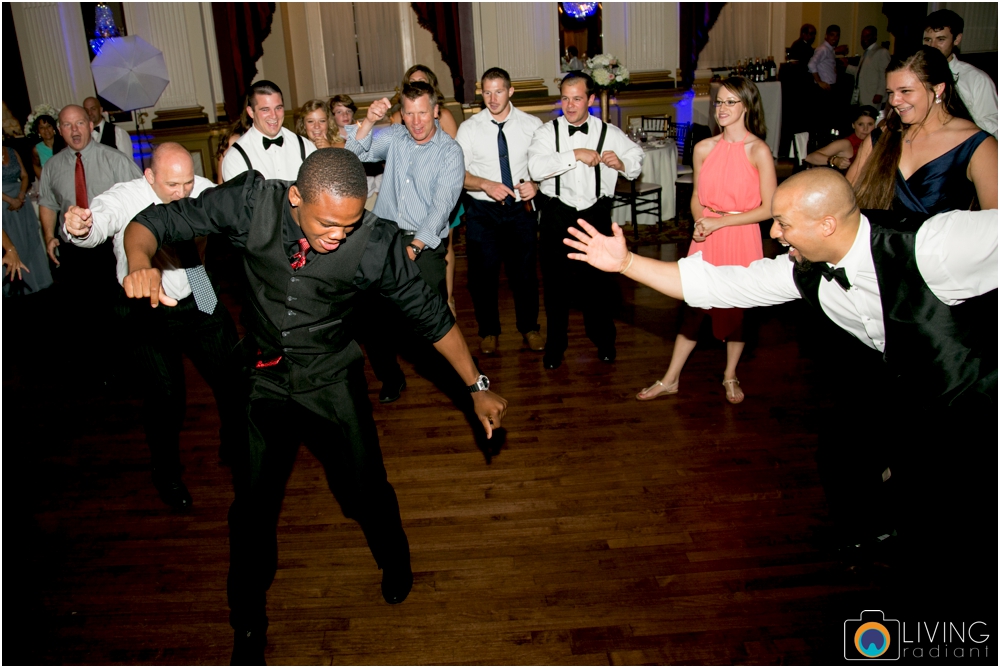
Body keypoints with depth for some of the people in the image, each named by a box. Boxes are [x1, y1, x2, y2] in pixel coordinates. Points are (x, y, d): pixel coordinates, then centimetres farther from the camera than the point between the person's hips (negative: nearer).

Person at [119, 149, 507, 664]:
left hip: (333, 383, -1)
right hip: (262, 382, 2)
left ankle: (394, 558, 47)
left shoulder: (377, 244, -23)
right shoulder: (253, 202, -20)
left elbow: (429, 313, -11)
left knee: (366, 492, 8)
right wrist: (141, 265, -36)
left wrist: (477, 387, -7)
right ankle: (248, 626, 38)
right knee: (252, 506, 12)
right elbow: (154, 222, -12)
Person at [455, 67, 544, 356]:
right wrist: (486, 185, -20)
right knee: (483, 275, 8)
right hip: (483, 211, 0)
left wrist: (536, 184, -17)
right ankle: (489, 331, 29)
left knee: (524, 272, 11)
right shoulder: (469, 129, -2)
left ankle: (529, 328, 32)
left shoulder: (532, 125, -1)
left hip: (522, 209, 0)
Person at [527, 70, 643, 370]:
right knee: (555, 282, 10)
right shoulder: (547, 131, -3)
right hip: (557, 216, 0)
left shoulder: (609, 133, 2)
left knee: (599, 280, 11)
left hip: (596, 216, 1)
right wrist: (576, 154, -23)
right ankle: (555, 343, 29)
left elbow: (637, 158, 12)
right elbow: (536, 168, -19)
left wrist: (621, 163, -11)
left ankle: (603, 340, 34)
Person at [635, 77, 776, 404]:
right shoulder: (704, 148, 3)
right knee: (694, 306, 8)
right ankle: (670, 379, 19)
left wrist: (720, 221, -14)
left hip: (741, 240, -3)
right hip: (706, 241, 3)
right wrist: (700, 221, -8)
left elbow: (769, 208, -10)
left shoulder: (758, 151, -9)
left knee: (738, 308, 10)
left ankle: (730, 376, 32)